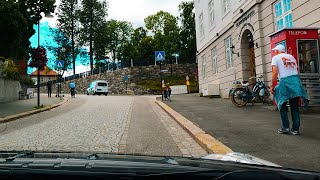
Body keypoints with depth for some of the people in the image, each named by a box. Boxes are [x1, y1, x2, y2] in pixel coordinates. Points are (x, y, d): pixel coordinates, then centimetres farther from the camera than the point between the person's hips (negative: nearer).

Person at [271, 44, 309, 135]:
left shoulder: (276, 58, 5)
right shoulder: (291, 57, 22)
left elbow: (275, 73, -6)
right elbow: (296, 70, 17)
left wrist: (272, 86, -3)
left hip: (284, 81, -5)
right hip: (296, 80, 5)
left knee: (282, 106, 7)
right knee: (295, 106, 9)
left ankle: (285, 127, 4)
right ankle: (295, 129, 11)